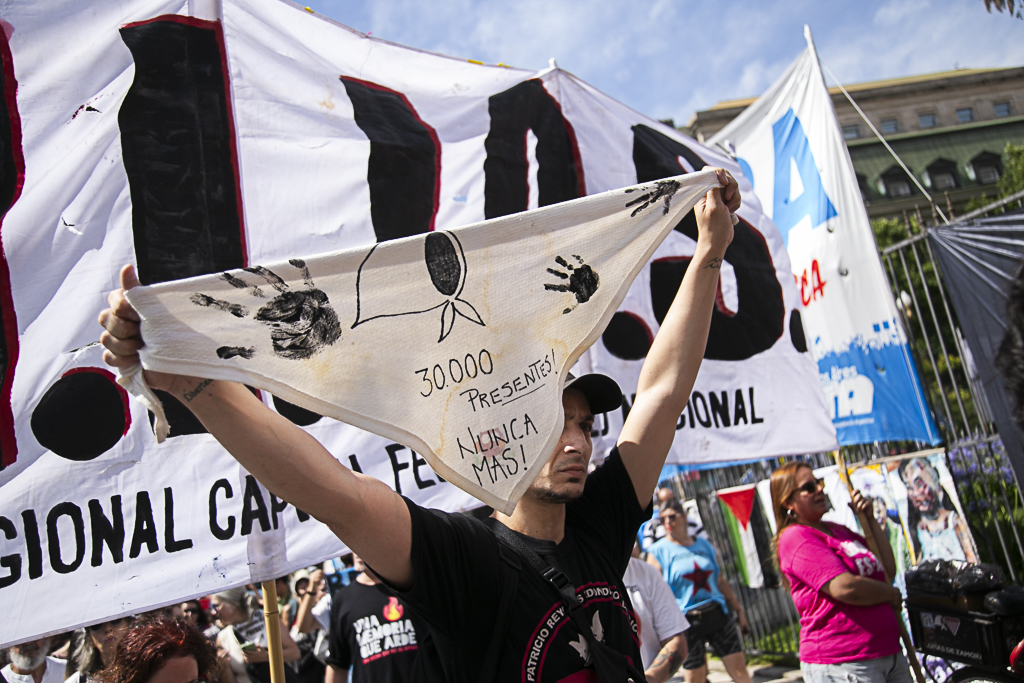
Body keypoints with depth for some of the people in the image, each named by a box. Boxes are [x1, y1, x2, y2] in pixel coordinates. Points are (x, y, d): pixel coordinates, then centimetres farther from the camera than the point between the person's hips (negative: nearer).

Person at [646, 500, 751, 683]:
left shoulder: (704, 545, 9)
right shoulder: (658, 552, -4)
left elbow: (720, 581, 16)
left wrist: (738, 609, 16)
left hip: (717, 615, 4)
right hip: (688, 623, -4)